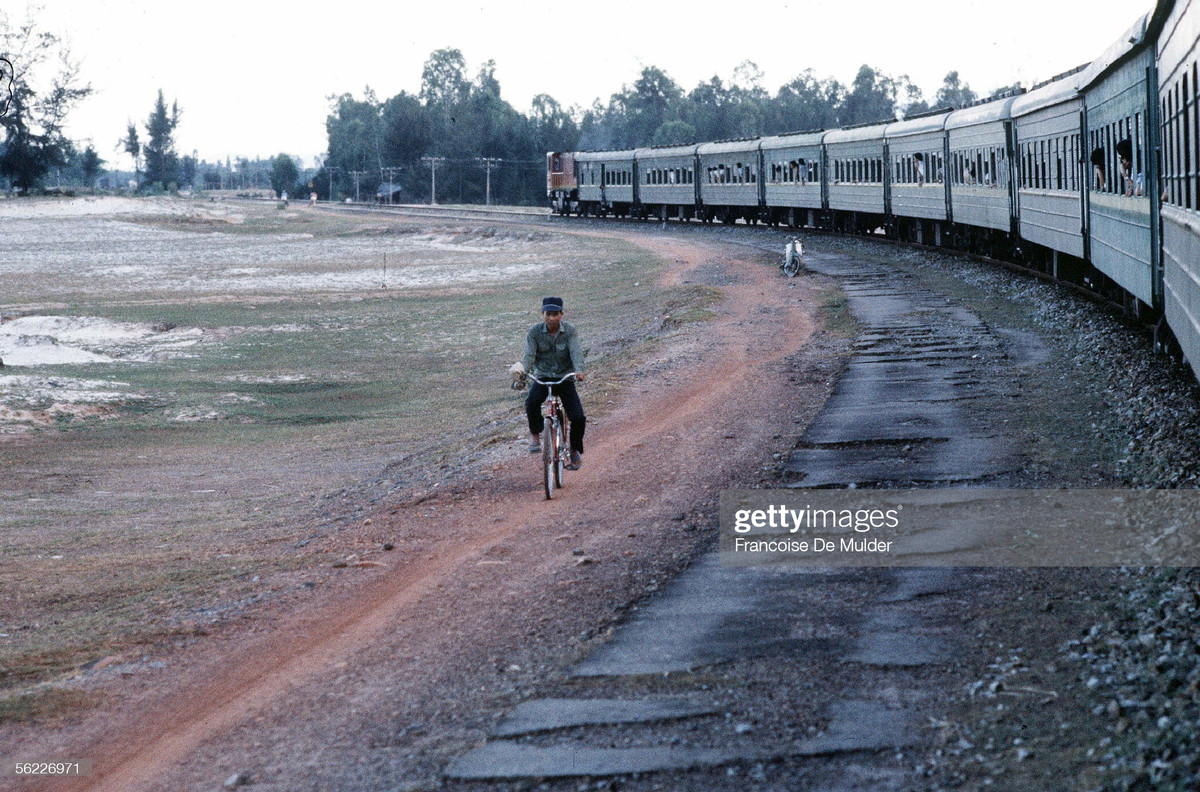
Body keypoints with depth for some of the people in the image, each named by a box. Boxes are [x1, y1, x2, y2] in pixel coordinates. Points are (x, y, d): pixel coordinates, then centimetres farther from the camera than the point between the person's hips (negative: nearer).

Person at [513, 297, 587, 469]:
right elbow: (529, 354, -16)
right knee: (532, 402, -33)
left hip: (565, 377, 0)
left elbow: (576, 352, -20)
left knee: (578, 417, -13)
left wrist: (579, 370, -41)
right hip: (543, 376, 0)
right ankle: (536, 436, -7)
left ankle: (575, 451, 13)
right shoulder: (535, 332, -6)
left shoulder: (570, 330, -8)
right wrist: (523, 369, -39)